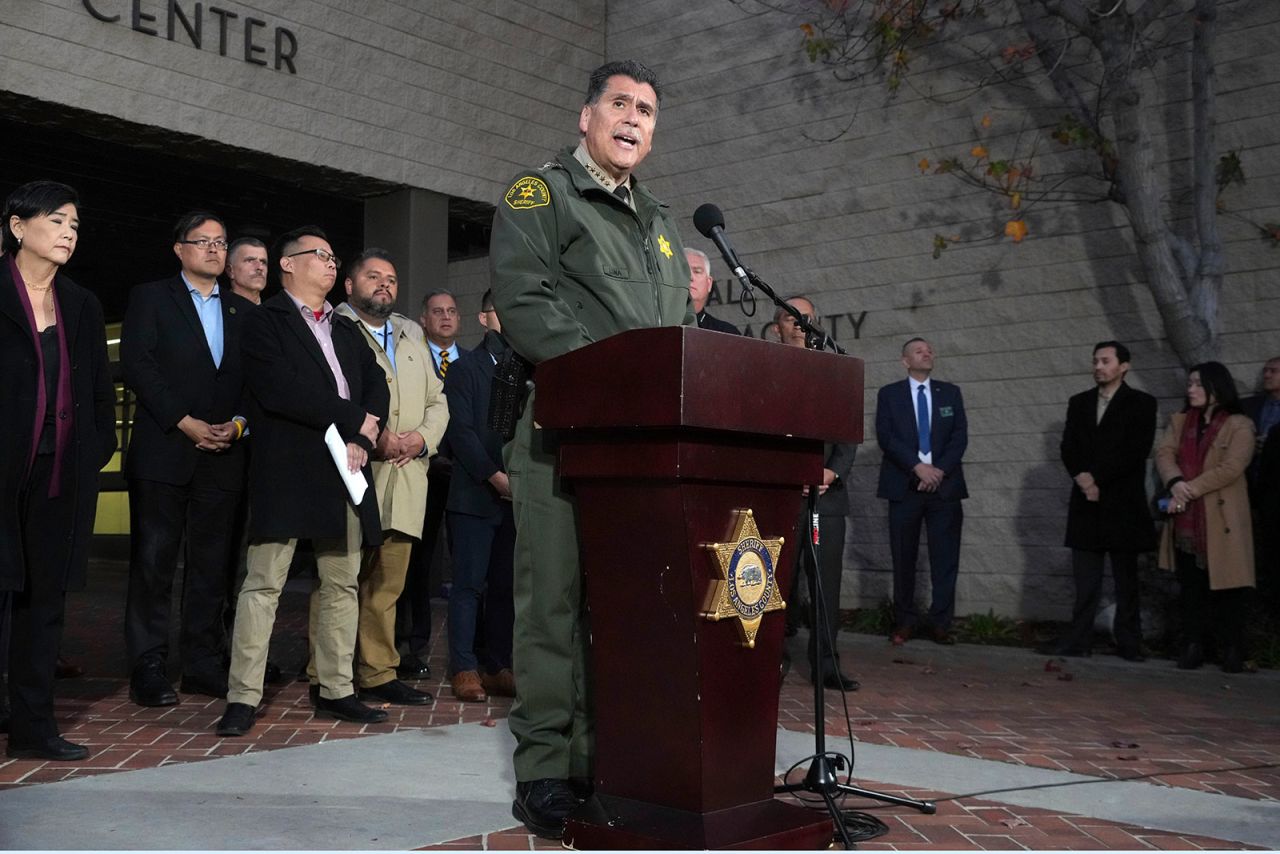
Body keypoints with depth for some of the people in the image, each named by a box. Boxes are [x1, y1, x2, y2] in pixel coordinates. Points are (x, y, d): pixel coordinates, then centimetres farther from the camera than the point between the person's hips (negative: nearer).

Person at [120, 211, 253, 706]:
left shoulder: (244, 312, 17)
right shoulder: (150, 298, 6)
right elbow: (137, 365, -5)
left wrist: (239, 423, -6)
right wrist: (185, 423, -12)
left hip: (224, 455, 3)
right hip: (163, 452, -3)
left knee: (214, 565, 4)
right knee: (153, 562, -2)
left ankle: (204, 664, 11)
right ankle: (148, 668, 4)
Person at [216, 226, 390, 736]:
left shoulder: (347, 330, 23)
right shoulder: (265, 321, 2)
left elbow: (377, 387, 12)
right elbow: (280, 390, -13)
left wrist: (362, 438, -8)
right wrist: (357, 418, -9)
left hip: (345, 472, 7)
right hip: (285, 471, -6)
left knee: (342, 584, 8)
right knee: (264, 584, -5)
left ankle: (335, 691, 16)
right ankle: (243, 697, 0)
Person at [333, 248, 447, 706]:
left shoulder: (413, 342, 24)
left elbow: (438, 401, 20)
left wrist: (423, 437, 0)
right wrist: (368, 438, -15)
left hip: (404, 479, 6)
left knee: (387, 584, 6)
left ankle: (379, 673, 12)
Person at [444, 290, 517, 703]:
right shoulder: (465, 368, 4)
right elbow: (461, 431, -5)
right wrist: (495, 476, -13)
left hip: (517, 494, 4)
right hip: (475, 494, -4)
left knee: (506, 585, 5)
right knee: (470, 583, -3)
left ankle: (498, 666, 10)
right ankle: (464, 668, 2)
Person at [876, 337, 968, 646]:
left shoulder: (950, 393, 13)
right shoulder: (889, 394, 7)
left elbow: (960, 436, 4)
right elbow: (885, 436, -4)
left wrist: (939, 470, -10)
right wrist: (918, 466, -15)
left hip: (944, 485, 2)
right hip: (905, 486, -1)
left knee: (945, 559, 0)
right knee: (904, 559, 1)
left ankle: (941, 623, 6)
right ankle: (904, 621, 10)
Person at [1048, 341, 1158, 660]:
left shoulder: (1141, 403, 1)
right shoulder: (1078, 403, 15)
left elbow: (1135, 452, -9)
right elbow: (1068, 448, 8)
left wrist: (1096, 478, -13)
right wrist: (1082, 478, -10)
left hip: (1123, 504, -3)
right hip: (1086, 503, 3)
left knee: (1126, 579, 3)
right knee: (1085, 579, 3)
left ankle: (1129, 643, 8)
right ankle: (1079, 640, 3)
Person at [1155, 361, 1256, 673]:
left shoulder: (1239, 426, -3)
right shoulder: (1180, 421, 14)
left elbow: (1231, 468, -14)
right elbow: (1164, 453, 1)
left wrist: (1191, 490, -16)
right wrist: (1175, 483, -18)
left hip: (1221, 520, -4)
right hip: (1186, 521, 4)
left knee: (1226, 587, 0)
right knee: (1190, 587, 7)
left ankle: (1231, 650, 9)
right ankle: (1192, 647, 12)